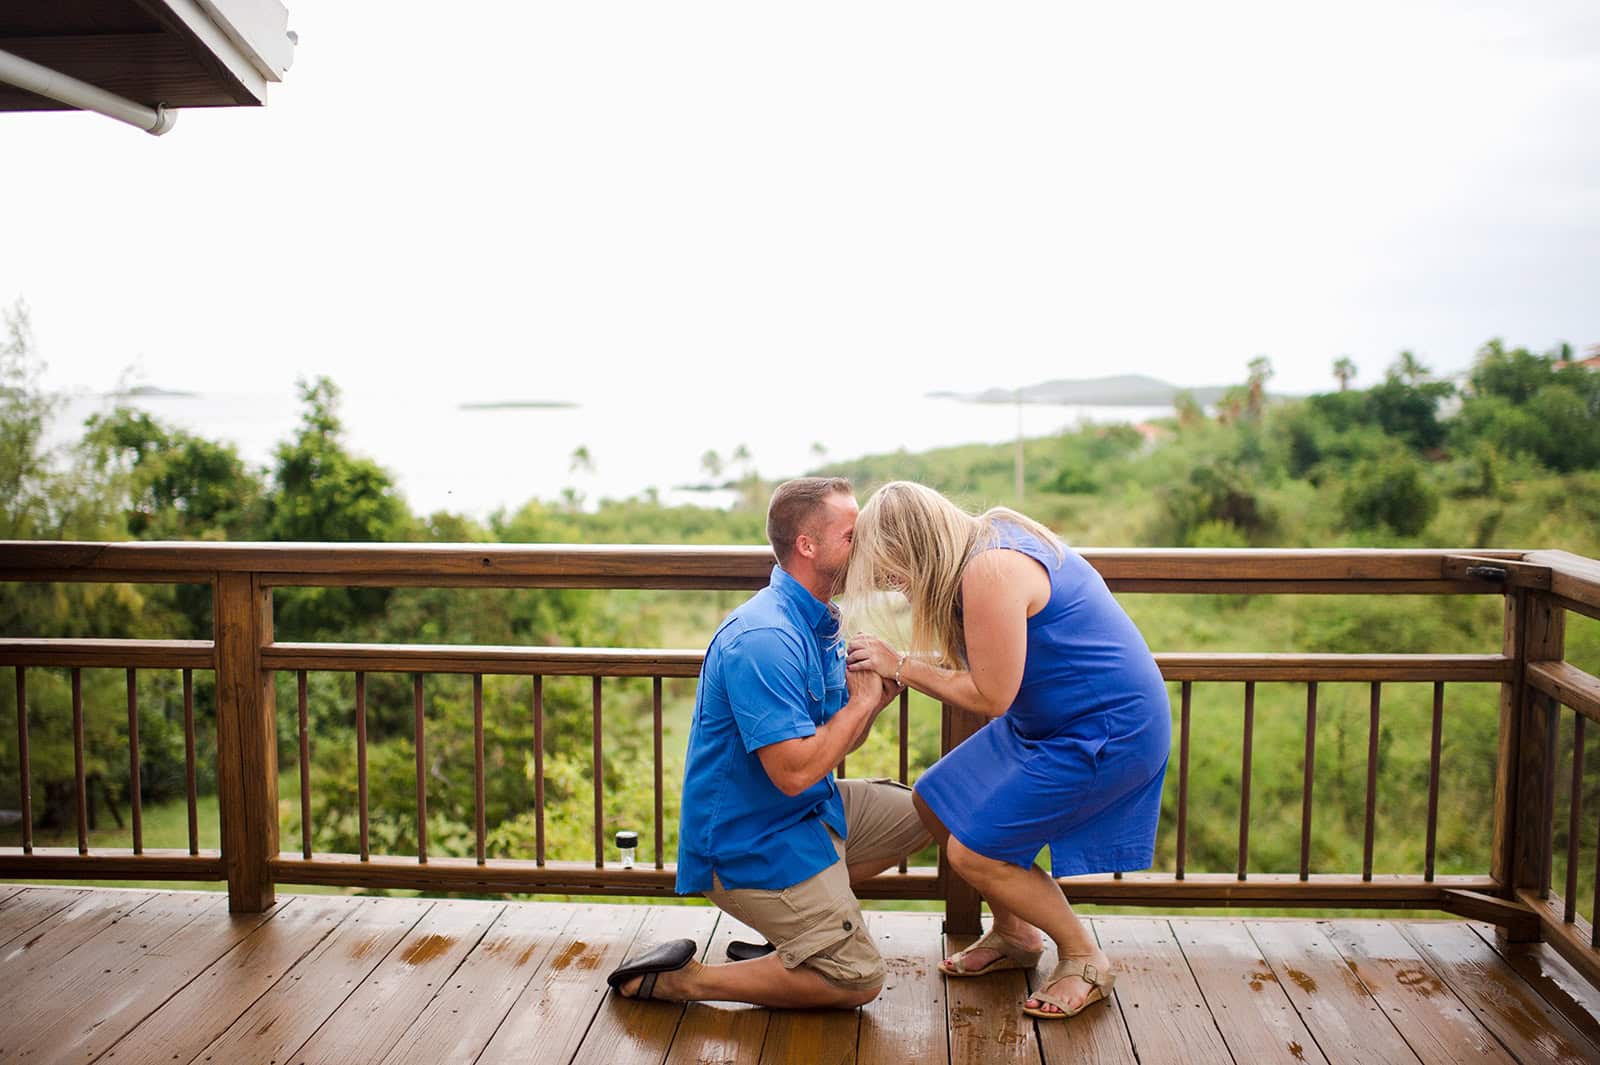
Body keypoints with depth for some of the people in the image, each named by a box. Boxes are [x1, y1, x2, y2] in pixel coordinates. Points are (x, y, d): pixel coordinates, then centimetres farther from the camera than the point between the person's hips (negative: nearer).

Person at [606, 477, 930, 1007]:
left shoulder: (819, 623, 7)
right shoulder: (764, 639, -26)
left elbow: (835, 740, 12)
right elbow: (795, 772, -29)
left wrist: (885, 687, -5)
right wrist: (863, 699, -16)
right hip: (747, 840, -10)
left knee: (922, 813, 17)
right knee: (856, 979, -10)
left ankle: (789, 927, 15)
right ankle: (678, 979, -3)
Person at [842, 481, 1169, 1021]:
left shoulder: (989, 571, -26)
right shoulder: (988, 538, 4)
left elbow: (989, 695, -22)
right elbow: (980, 668, 7)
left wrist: (901, 666, -14)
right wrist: (894, 668, -2)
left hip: (1107, 732, -10)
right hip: (1051, 719, 10)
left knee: (974, 851, -10)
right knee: (935, 804, 10)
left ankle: (1085, 960, 11)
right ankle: (1014, 934, 27)